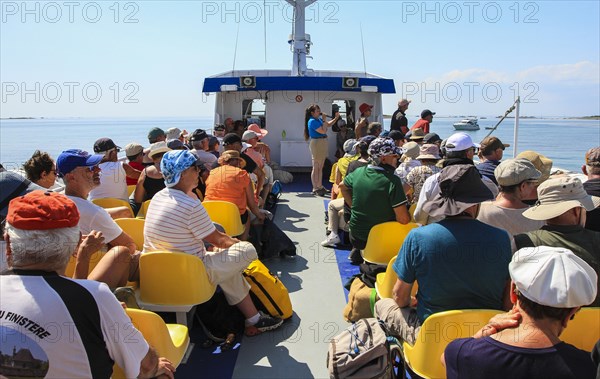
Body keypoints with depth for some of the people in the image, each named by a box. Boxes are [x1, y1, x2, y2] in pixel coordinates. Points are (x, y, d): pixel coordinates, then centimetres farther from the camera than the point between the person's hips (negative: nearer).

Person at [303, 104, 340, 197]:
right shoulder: (312, 121, -15)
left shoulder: (319, 119, 10)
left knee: (320, 167, 15)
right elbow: (323, 131, -21)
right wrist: (324, 120, -12)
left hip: (322, 143, 9)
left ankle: (320, 187, 24)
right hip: (317, 143, -9)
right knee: (316, 168, -4)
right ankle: (315, 189, 2)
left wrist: (336, 118, 12)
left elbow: (328, 125, 23)